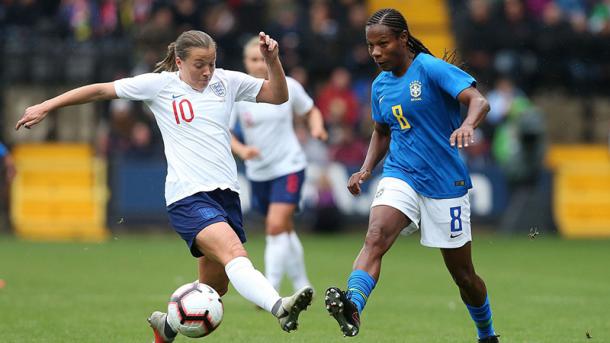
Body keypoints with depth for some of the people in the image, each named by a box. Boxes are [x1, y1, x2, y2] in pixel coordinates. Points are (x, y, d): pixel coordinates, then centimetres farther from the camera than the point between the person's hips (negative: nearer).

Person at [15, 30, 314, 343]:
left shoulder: (227, 81, 12)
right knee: (235, 255, -30)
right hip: (188, 196, -6)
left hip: (226, 192, 6)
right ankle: (279, 308, -52)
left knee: (214, 288, 11)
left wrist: (272, 60, -2)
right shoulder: (159, 84, 2)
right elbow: (101, 90, 9)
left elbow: (278, 95, 16)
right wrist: (46, 107, 12)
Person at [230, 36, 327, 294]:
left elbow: (311, 111, 11)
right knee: (285, 231, 16)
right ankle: (302, 287, 33)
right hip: (258, 173, 3)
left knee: (276, 226, -19)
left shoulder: (288, 87, -6)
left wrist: (317, 128, -10)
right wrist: (242, 150, -24)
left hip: (289, 167, -3)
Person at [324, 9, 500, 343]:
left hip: (445, 181, -4)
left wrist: (467, 125, -44)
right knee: (375, 236, -28)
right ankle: (352, 307, -48)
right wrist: (366, 170, 8)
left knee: (463, 274, 7)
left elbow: (479, 101, -22)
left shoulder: (431, 68, -11)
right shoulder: (380, 85, 8)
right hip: (400, 176, 4)